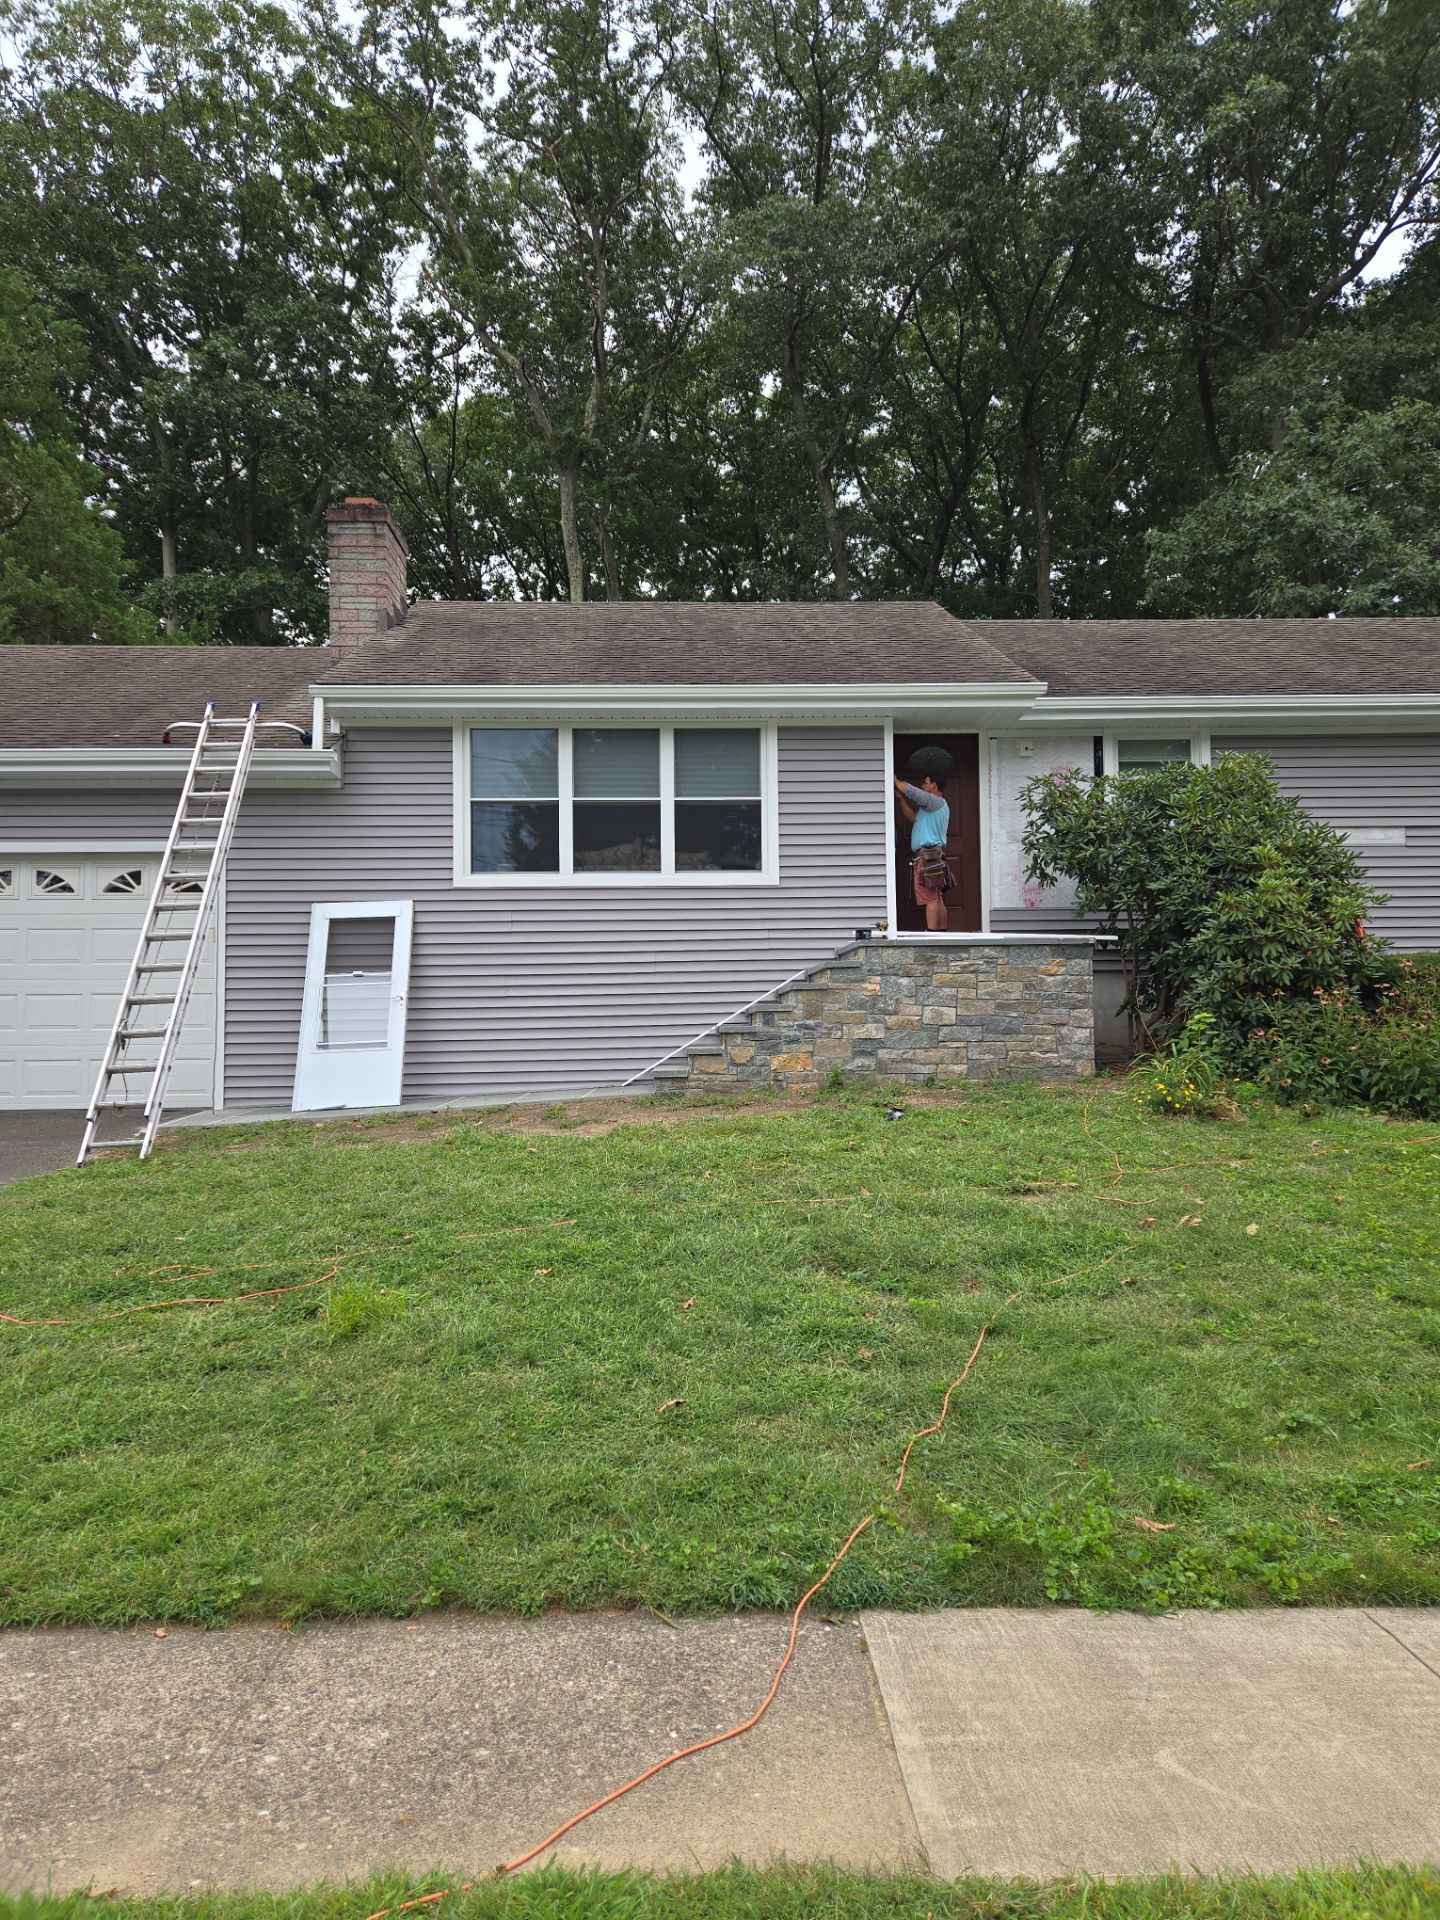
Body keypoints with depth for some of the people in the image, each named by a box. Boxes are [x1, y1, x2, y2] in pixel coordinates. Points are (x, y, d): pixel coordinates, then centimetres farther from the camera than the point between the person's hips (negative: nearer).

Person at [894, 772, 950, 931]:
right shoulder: (936, 805, 25)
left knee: (930, 898, -14)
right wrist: (900, 798, 20)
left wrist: (896, 781, 1)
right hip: (934, 854, 11)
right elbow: (912, 817, 27)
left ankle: (932, 935, -19)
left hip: (927, 854, -11)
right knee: (938, 899, 8)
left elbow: (912, 791, -15)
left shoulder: (936, 801, -6)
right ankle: (942, 934, 9)